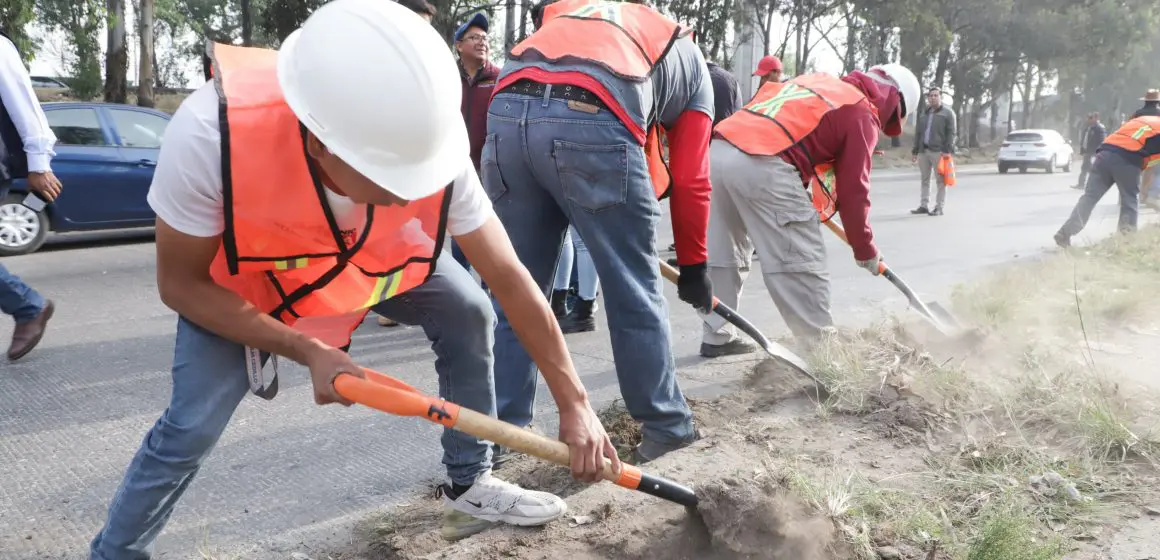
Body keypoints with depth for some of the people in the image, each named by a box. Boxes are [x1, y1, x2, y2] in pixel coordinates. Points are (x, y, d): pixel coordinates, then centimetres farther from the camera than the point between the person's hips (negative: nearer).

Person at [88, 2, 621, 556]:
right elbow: (181, 285, -26)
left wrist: (573, 403, -19)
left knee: (468, 314, -8)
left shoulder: (426, 145, -35)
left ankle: (470, 487, 13)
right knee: (192, 428, -11)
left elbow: (509, 278, -24)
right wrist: (308, 351, -34)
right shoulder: (210, 135, -44)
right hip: (237, 272, -3)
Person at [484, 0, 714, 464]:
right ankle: (667, 425, 25)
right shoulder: (692, 63, 31)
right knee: (635, 294, 12)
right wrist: (693, 266, 35)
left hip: (507, 113, 4)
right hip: (593, 121, -4)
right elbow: (690, 180, 25)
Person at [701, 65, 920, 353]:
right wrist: (865, 249, 18)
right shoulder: (862, 113, 9)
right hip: (763, 166, -8)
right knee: (802, 265, 2)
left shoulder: (819, 81, 31)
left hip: (718, 150, 8)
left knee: (723, 255, 18)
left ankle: (716, 338, 25)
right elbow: (853, 189, 7)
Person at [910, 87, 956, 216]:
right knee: (925, 180, 9)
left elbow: (951, 133, -5)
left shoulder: (947, 113, 2)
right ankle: (924, 205, 14)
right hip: (923, 150, 6)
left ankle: (939, 207, -2)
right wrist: (915, 151, 14)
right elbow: (918, 133, 20)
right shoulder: (923, 114, 18)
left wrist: (948, 150, -15)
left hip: (938, 151, -6)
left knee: (940, 180, -3)